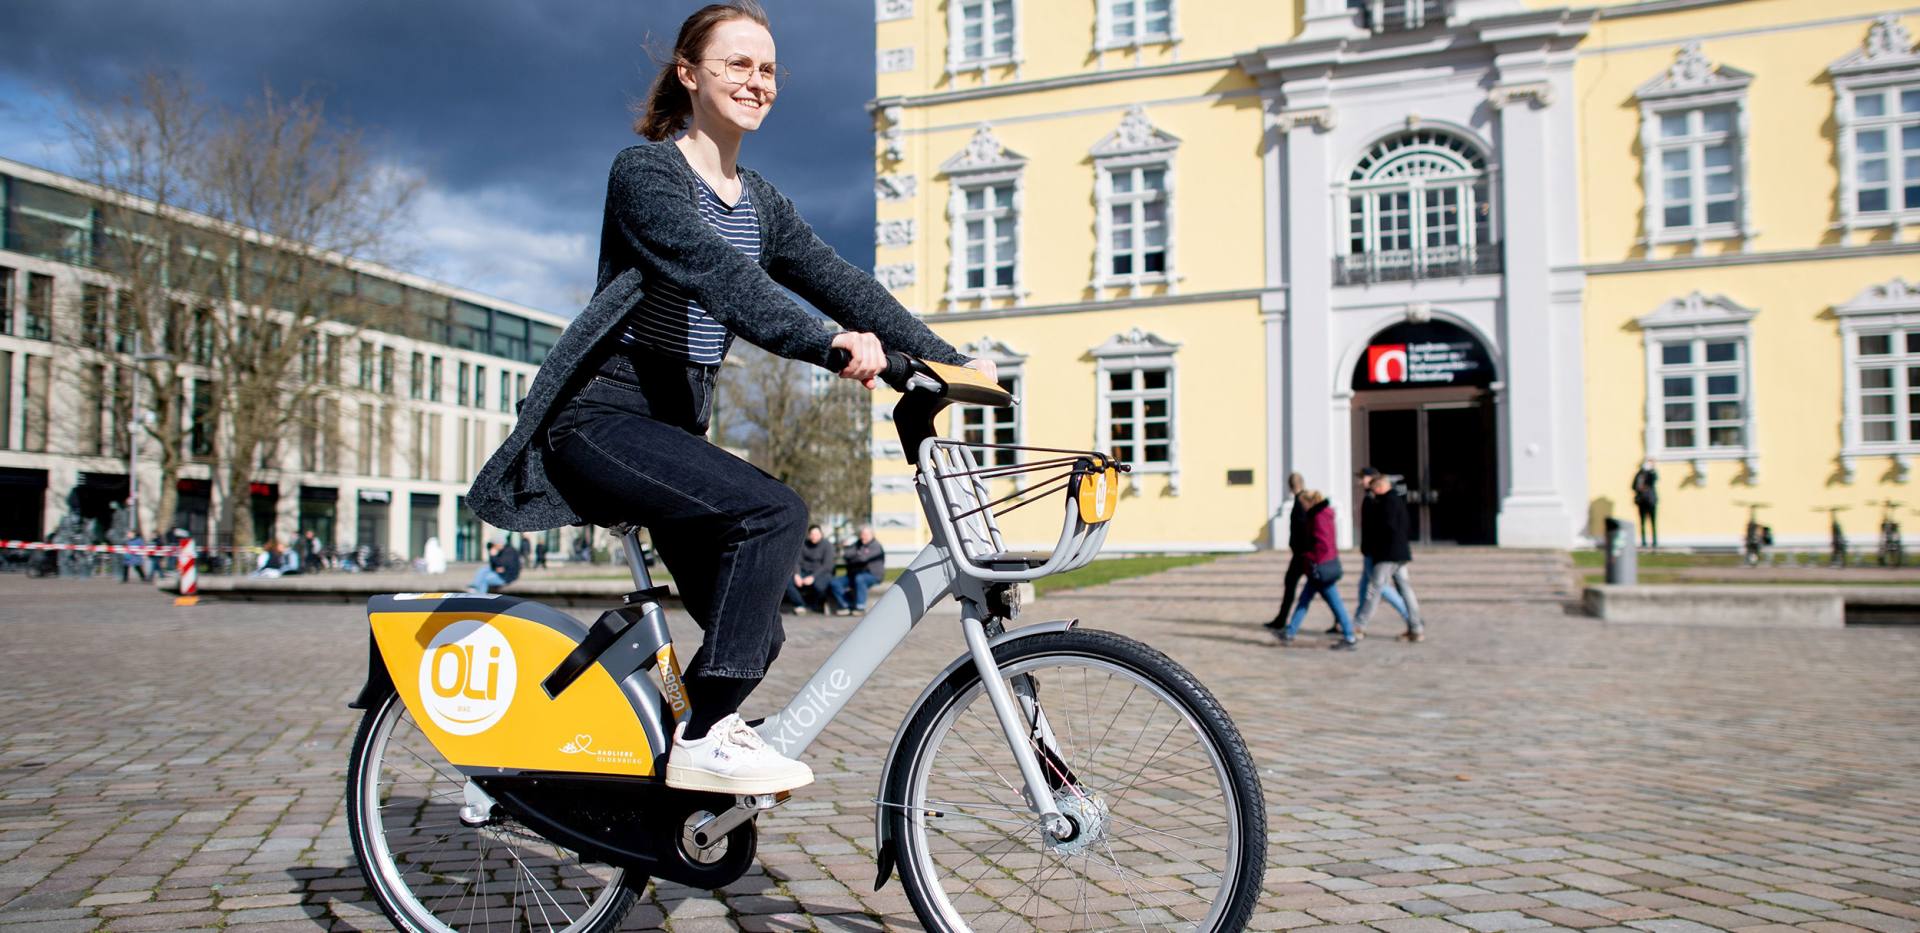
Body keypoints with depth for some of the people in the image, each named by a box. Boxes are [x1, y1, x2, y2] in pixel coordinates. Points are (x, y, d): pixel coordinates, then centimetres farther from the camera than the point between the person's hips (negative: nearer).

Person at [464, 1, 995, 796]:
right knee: (773, 512, -29)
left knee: (754, 633, 0)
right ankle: (707, 738, -21)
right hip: (602, 416, -7)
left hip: (676, 425, 8)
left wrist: (950, 360, -10)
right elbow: (718, 274, -28)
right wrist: (828, 344, -43)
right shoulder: (644, 172, -9)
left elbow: (840, 282, 2)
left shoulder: (762, 205, 13)